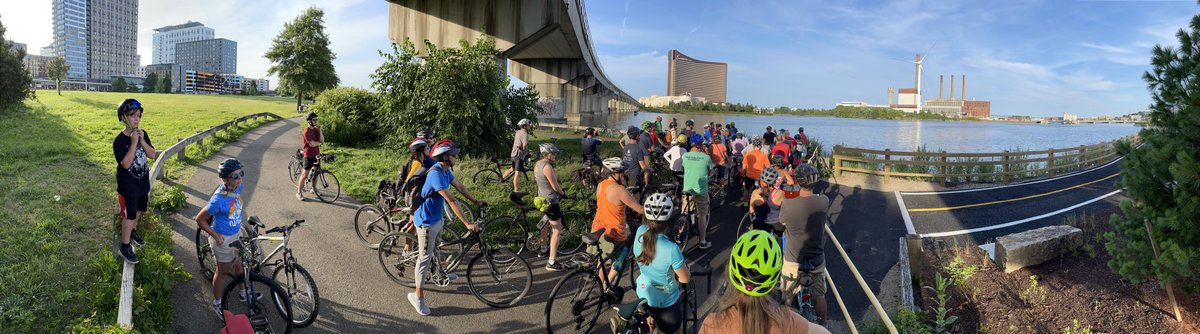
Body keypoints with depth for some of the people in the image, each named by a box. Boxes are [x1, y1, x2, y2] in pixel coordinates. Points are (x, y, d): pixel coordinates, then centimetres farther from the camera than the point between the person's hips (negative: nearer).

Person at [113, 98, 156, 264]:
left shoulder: (142, 134, -3)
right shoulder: (119, 140, -20)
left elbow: (153, 155, -6)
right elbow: (126, 164, -27)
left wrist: (142, 141, -20)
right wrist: (133, 143, -30)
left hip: (143, 180, 6)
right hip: (128, 184, -6)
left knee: (138, 209, 23)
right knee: (129, 215, -2)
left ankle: (132, 231, 46)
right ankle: (125, 246, 10)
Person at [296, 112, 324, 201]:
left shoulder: (316, 130, 7)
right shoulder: (306, 131, -16)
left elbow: (322, 141, -4)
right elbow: (312, 144, -22)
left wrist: (320, 130, -10)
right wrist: (319, 142, -3)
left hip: (316, 154, 7)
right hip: (309, 155, -7)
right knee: (305, 175, -4)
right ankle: (299, 192, 4)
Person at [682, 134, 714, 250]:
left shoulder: (685, 156, -3)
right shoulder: (706, 157, -12)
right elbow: (710, 171, 5)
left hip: (687, 189, 3)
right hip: (701, 190, -3)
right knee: (702, 215, 7)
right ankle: (703, 242, 12)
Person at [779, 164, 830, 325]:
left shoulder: (787, 204, -23)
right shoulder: (824, 201, -15)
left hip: (793, 261, -2)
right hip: (817, 260, 2)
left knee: (787, 297, 19)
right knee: (819, 296, 23)